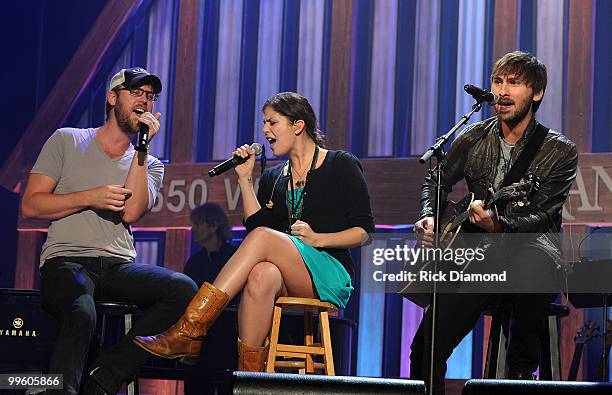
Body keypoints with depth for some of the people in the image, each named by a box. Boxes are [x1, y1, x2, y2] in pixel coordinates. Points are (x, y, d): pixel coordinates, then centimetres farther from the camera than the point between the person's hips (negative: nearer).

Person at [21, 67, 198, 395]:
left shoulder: (150, 165, 18)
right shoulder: (67, 141, 12)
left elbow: (131, 212, -4)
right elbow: (30, 205, 4)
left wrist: (141, 148, -4)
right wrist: (91, 198, -6)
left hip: (119, 266, 4)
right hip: (67, 259, -4)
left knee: (184, 289, -26)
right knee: (82, 314, -39)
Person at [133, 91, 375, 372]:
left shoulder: (341, 165, 7)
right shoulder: (272, 178, 22)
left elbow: (364, 231, 1)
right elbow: (256, 224, 7)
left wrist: (317, 238, -13)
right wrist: (245, 179, 4)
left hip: (331, 277, -4)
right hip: (289, 283, 4)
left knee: (263, 237, -30)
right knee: (262, 275, -36)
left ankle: (190, 330, -39)